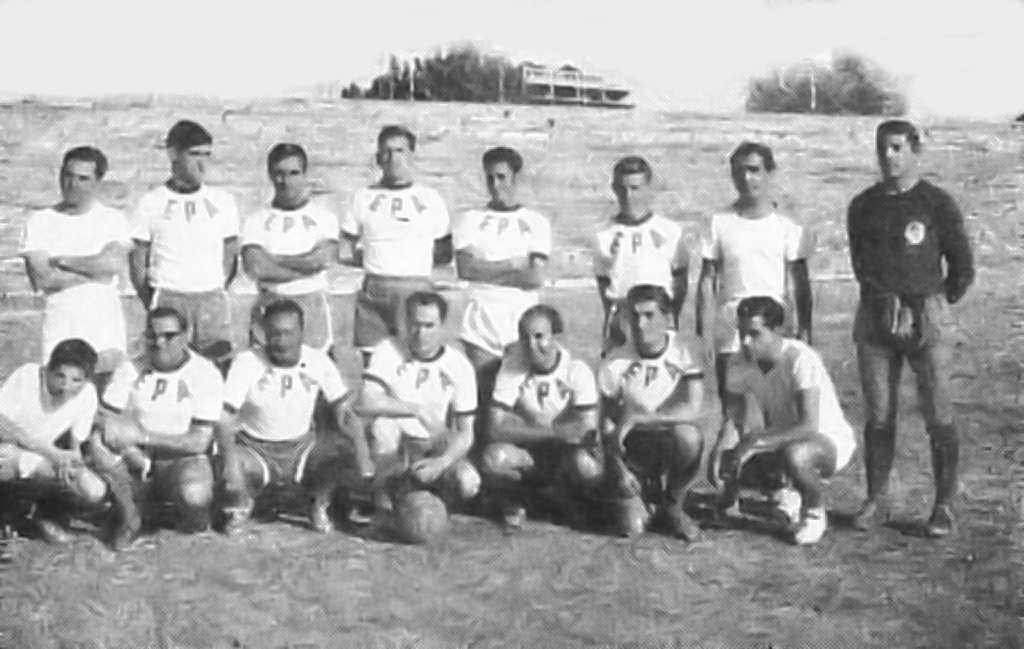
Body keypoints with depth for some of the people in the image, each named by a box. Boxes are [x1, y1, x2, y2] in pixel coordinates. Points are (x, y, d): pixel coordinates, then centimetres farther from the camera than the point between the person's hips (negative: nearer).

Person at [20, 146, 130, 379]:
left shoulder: (113, 219, 3)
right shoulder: (40, 221, 4)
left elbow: (114, 263, -16)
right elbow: (42, 279, -8)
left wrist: (62, 260, -8)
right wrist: (95, 271, -8)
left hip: (106, 326, 0)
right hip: (59, 327, 0)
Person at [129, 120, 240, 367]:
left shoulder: (223, 201, 9)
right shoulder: (150, 203, 4)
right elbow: (137, 260, 7)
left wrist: (217, 295, 6)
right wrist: (151, 305, 2)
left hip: (212, 299, 2)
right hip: (167, 298, -2)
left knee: (218, 364, -6)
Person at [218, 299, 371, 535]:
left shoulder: (318, 362, -7)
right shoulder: (247, 362, -15)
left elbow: (344, 413, -6)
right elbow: (225, 418, -19)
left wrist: (363, 454, -24)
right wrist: (230, 459, -38)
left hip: (303, 445, 2)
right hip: (254, 449, -2)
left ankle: (320, 505, 9)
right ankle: (242, 502, 8)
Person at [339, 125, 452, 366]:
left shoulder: (430, 199, 8)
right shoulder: (363, 197, 10)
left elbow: (445, 254, 11)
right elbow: (344, 253, 11)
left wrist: (415, 261, 3)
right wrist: (370, 258, 3)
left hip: (416, 290, -1)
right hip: (374, 291, 1)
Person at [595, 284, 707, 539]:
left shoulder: (683, 350, -12)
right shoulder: (615, 364, -9)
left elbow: (694, 410, -23)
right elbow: (607, 423, -1)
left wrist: (637, 418, -28)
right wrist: (619, 468, -13)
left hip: (671, 439, 0)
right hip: (633, 445, 0)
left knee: (687, 435, -37)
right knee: (631, 527, -18)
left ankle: (672, 506, -7)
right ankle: (646, 490, 20)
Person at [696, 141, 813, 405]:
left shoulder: (787, 227, 4)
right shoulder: (719, 223, 5)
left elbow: (799, 284, 4)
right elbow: (707, 282, 5)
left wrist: (804, 333, -3)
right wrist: (703, 336, 1)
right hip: (729, 342, 1)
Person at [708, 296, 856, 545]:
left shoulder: (800, 359, -29)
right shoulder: (739, 364, -10)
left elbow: (809, 426, -36)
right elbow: (733, 421, -3)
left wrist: (755, 442, -40)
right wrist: (719, 450, -24)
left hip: (830, 440, -7)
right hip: (781, 440, 7)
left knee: (794, 455, -40)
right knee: (726, 461, -16)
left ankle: (814, 513, -8)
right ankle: (784, 492, 12)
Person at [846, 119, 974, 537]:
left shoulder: (938, 204, -2)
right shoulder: (862, 206, 9)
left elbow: (963, 268, 3)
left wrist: (931, 308, 8)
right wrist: (884, 300, 11)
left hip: (927, 318, -3)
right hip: (875, 319, 3)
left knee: (938, 417, -2)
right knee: (878, 416, 5)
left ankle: (944, 506, 7)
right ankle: (876, 500, 15)